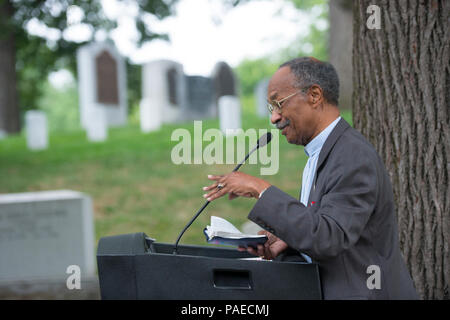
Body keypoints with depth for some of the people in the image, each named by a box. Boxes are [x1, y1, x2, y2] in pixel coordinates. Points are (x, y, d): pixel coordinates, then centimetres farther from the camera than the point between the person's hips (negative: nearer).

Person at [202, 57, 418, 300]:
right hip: (327, 289, 8)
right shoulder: (322, 154, 12)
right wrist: (288, 242, 1)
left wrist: (262, 191, -22)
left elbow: (328, 239, -25)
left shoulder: (355, 159, -17)